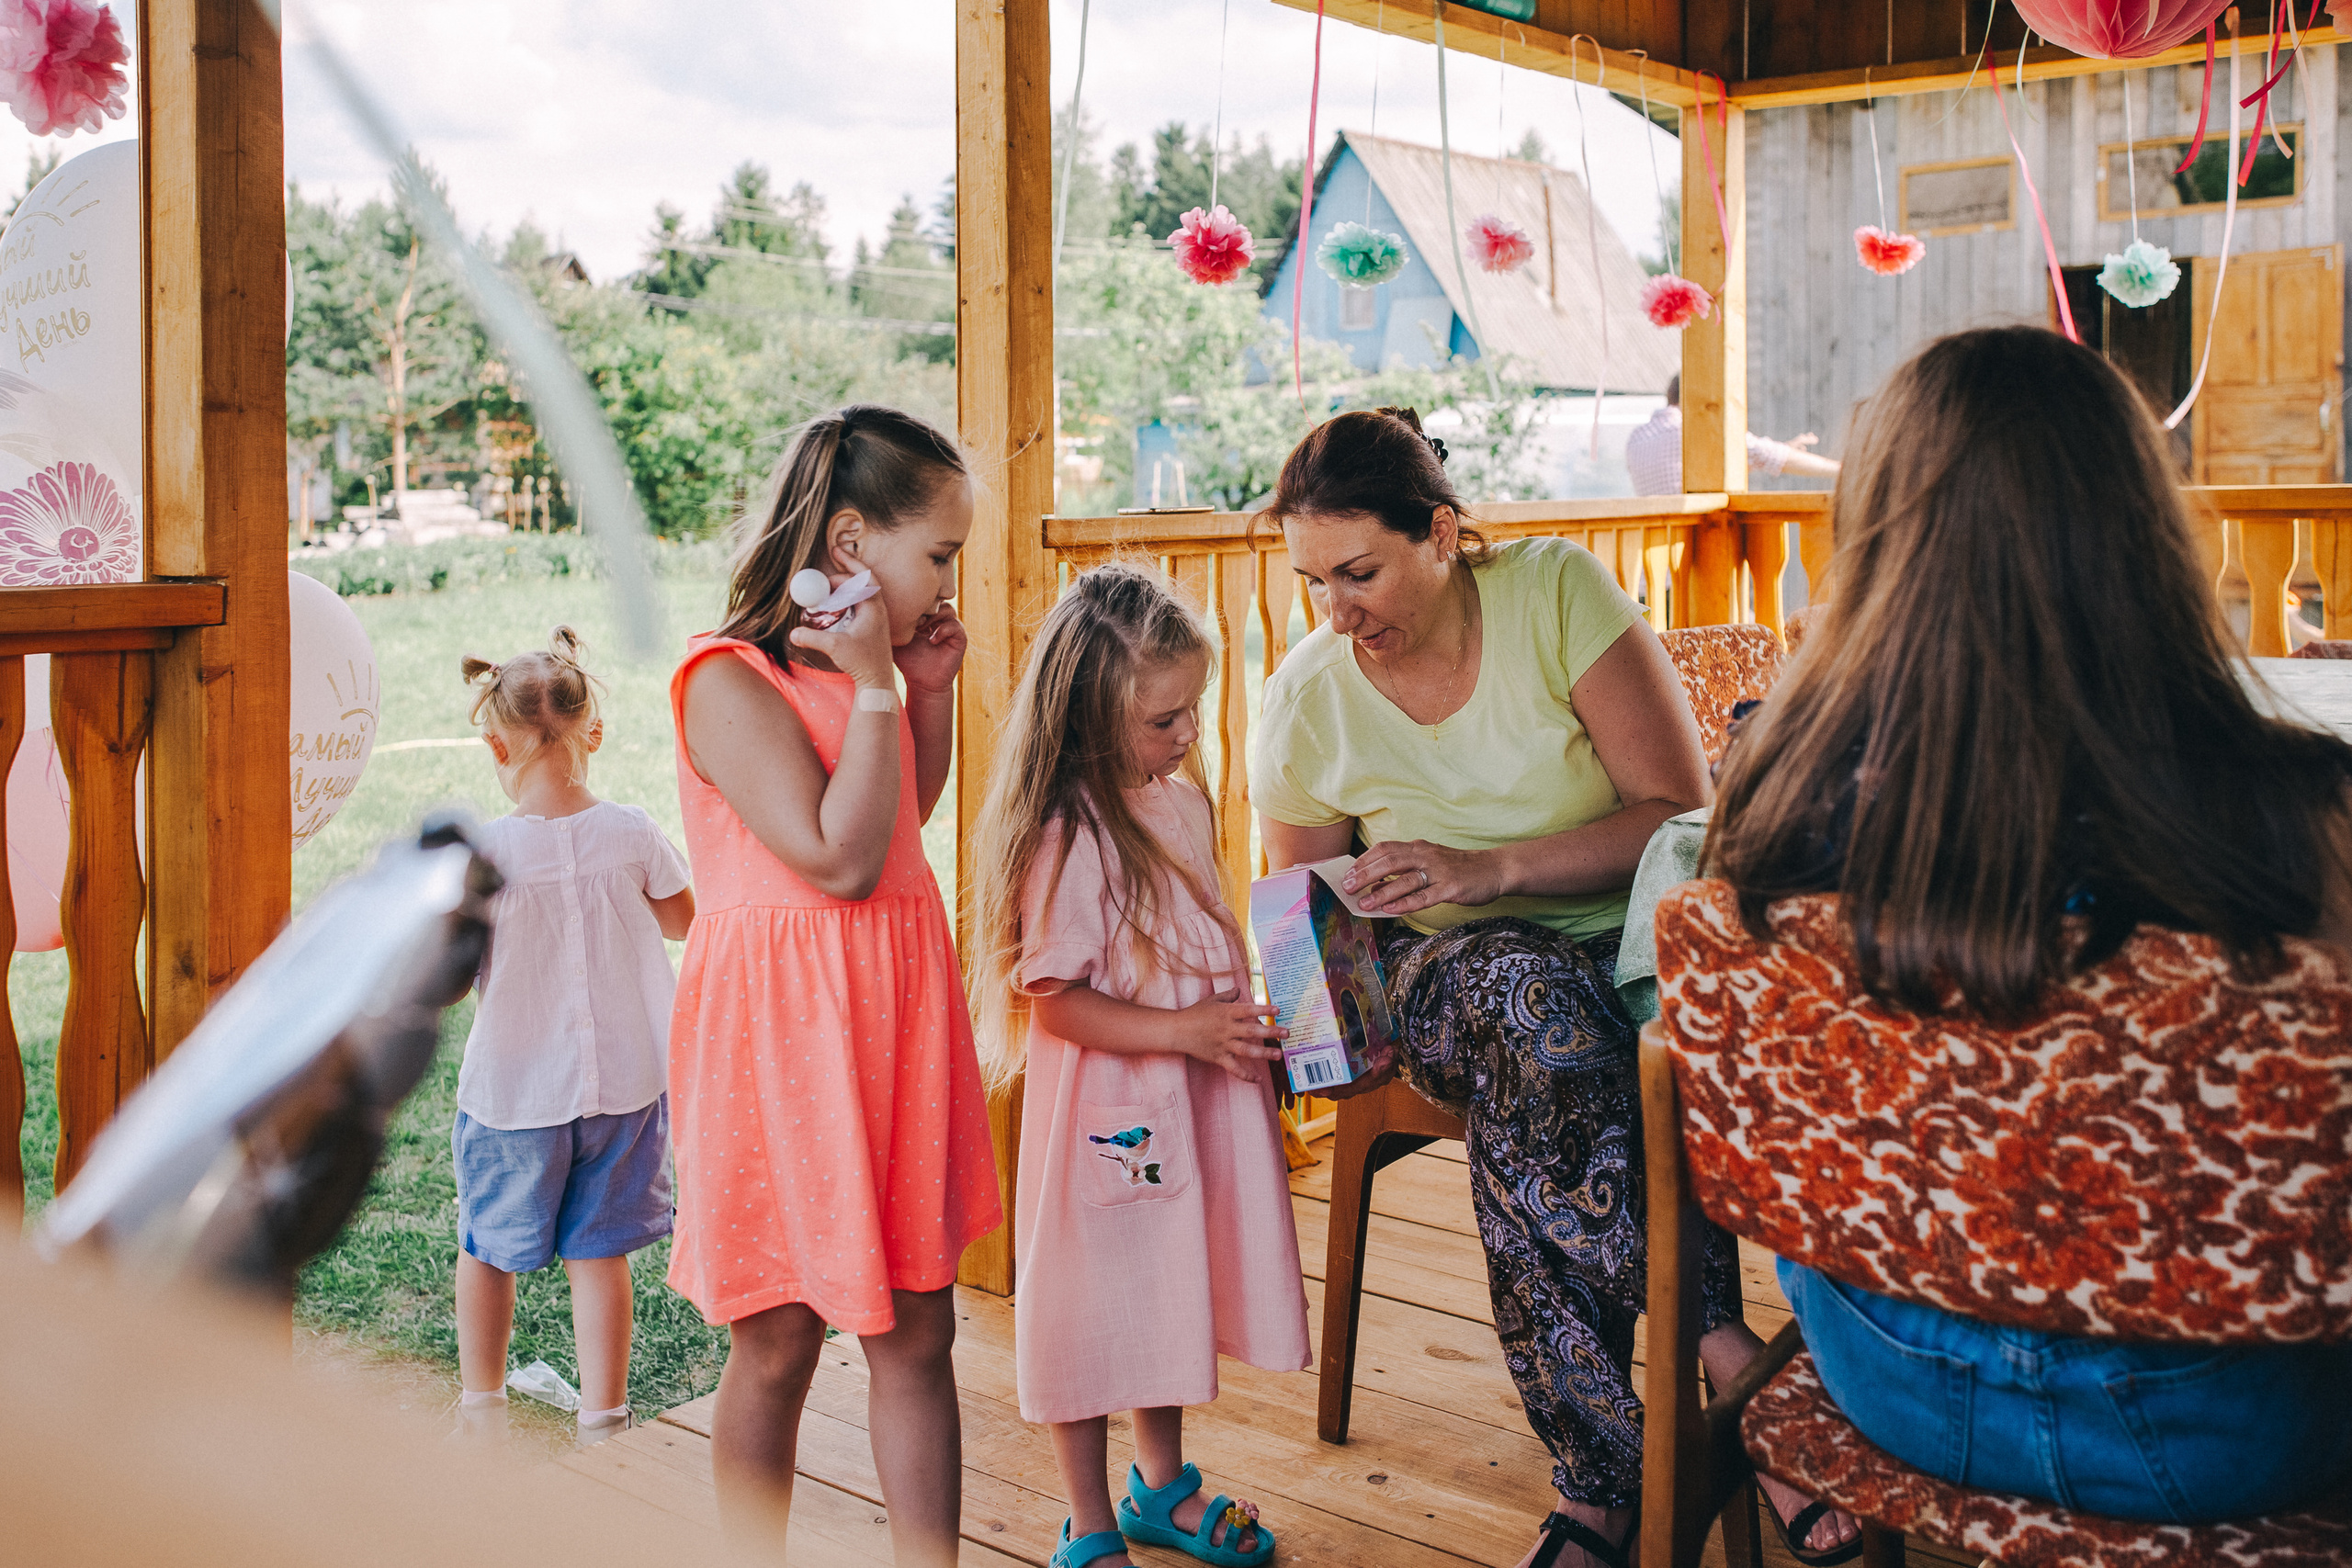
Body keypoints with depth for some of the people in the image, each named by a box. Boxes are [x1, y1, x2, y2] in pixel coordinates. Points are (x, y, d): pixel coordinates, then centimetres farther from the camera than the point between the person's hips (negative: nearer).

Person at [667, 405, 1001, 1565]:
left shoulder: (858, 661, 9)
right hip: (782, 1032, -7)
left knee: (918, 1330, 10)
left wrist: (933, 689, 11)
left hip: (896, 1014, 7)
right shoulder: (731, 681, -15)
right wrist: (877, 688, -17)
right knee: (777, 1346, 8)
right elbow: (841, 859, -22)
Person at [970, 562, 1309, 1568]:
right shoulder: (1067, 835, -21)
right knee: (1095, 1305, 7)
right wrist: (1189, 1031, -24)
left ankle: (1162, 1486, 42)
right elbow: (1055, 999, -21)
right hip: (1105, 1109, -8)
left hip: (1192, 1102, 8)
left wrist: (1251, 1028, 6)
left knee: (1172, 1293, 21)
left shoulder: (1183, 801, 4)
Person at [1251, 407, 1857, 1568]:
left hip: (1623, 948, -1)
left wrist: (1491, 871, -26)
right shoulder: (1304, 702, -5)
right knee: (1527, 994, -37)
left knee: (1521, 1121, -36)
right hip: (1448, 979, 1)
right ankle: (1730, 1354, -33)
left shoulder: (1556, 591, -11)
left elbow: (1682, 814, -14)